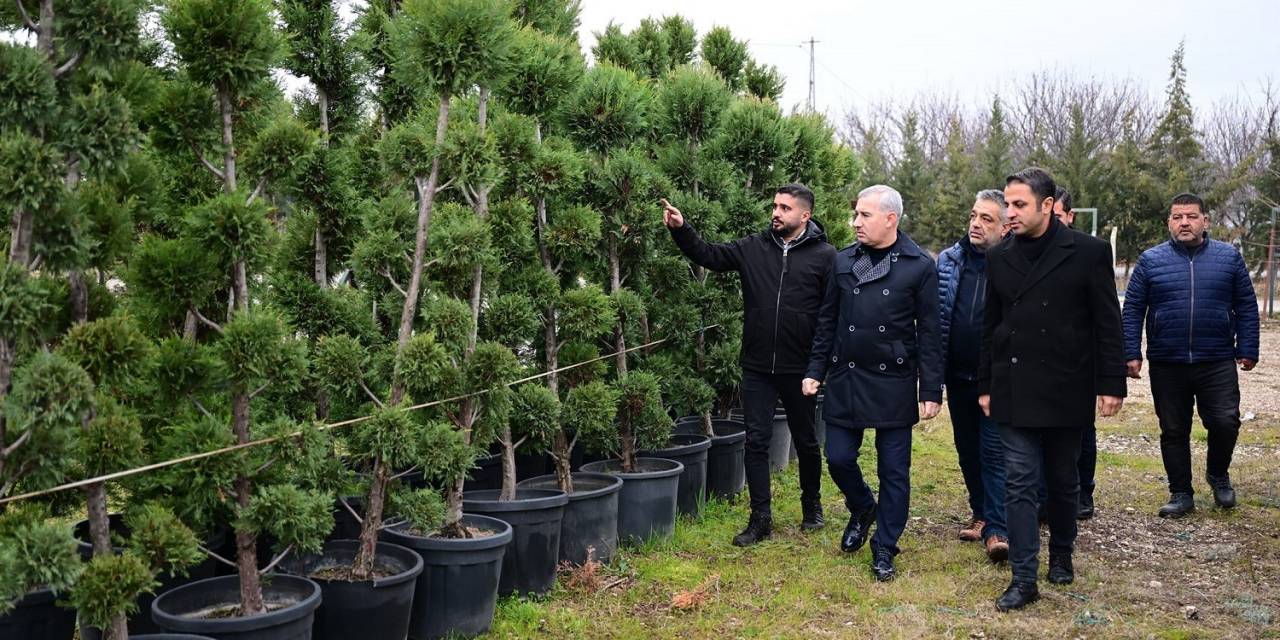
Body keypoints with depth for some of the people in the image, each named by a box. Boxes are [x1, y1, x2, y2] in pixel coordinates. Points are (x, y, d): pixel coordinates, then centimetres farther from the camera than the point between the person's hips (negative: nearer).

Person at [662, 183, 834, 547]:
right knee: (756, 442, 4)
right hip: (757, 367, 2)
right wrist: (681, 229, -16)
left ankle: (812, 506, 37)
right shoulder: (753, 248, 3)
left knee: (806, 442, 15)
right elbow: (709, 255, 0)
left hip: (800, 369, -2)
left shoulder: (825, 256, -6)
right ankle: (761, 519, 15)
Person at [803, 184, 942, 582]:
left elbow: (929, 333, -5)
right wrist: (816, 370, 6)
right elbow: (827, 322, 10)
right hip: (844, 380, 3)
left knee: (894, 471, 5)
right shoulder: (843, 261, 5)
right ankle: (862, 510, 36)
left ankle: (885, 549, 20)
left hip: (893, 384, -3)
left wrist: (931, 391, -7)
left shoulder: (920, 266, -6)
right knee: (838, 458, 6)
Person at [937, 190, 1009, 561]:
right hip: (958, 377, 5)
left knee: (994, 454, -3)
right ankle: (980, 514, 30)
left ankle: (997, 530, 3)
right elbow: (933, 316, 6)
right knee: (967, 450, 15)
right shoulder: (948, 261, 3)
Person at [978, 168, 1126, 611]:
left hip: (1066, 390, -2)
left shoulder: (1088, 252, -4)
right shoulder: (999, 258, 6)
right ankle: (1024, 579, 3)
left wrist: (1111, 384, -6)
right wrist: (985, 386, 10)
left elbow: (1107, 324, -3)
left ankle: (1062, 554, 35)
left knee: (1063, 480, 13)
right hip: (1014, 390, 2)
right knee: (1020, 483, -1)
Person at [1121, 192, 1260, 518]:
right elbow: (1132, 309, 3)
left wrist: (1247, 350, 3)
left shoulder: (1229, 257, 5)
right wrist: (1132, 353, -4)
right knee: (1173, 431, 7)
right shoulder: (1151, 260, 3)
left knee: (1225, 423, -7)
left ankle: (1218, 474, 23)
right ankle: (1180, 493, 20)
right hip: (1166, 365, 0)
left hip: (1217, 364, 0)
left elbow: (1246, 307, 8)